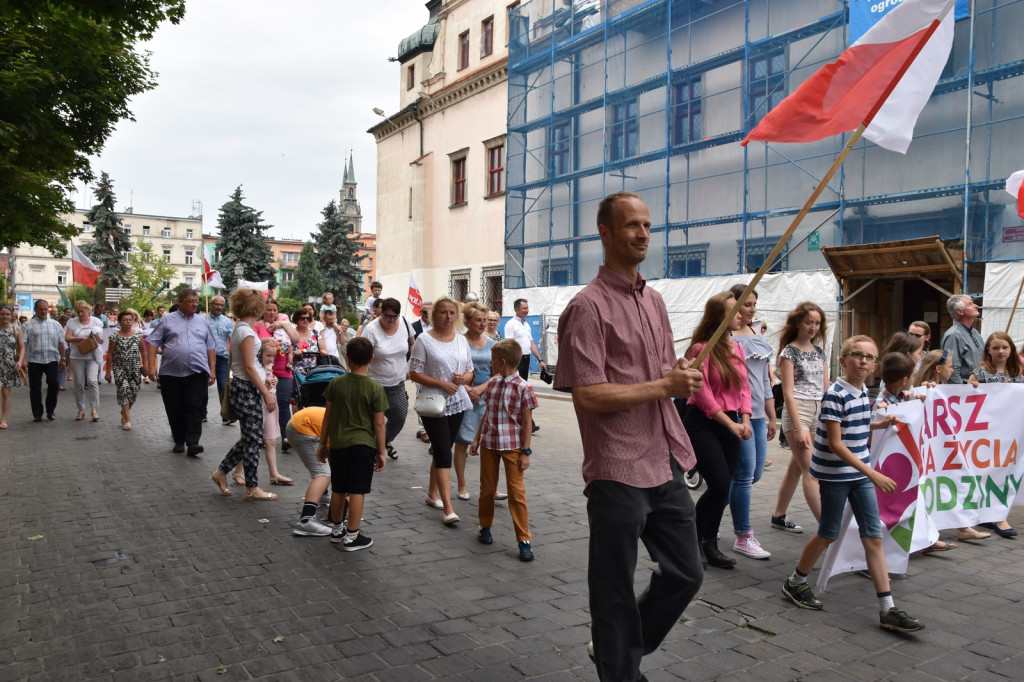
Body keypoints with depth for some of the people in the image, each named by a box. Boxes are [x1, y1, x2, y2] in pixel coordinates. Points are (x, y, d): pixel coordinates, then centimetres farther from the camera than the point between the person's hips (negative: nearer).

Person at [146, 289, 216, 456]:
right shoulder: (167, 320, 6)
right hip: (171, 374, -1)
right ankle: (179, 441, 19)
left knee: (195, 409, -8)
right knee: (175, 410, 6)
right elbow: (153, 342, 4)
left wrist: (212, 370, 11)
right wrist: (151, 366, -5)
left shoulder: (202, 321, 14)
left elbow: (210, 347, 16)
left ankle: (192, 442, -9)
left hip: (197, 373, 1)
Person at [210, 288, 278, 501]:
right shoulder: (246, 331, -16)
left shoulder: (240, 329, 13)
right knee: (253, 438, -1)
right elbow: (249, 367, -19)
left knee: (249, 437, 16)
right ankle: (252, 489, 8)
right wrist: (266, 393, -18)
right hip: (247, 390, -10)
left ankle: (221, 473, 25)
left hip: (241, 388, 10)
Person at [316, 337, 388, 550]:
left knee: (338, 489, 16)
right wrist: (381, 452, 0)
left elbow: (328, 415, 4)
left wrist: (323, 443, 15)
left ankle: (337, 529, 32)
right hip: (364, 445, -3)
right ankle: (351, 536, 5)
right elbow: (379, 423, -8)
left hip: (338, 444, 4)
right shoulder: (375, 388, -10)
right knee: (357, 491, 2)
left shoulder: (336, 383, -2)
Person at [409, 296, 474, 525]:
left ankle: (432, 493, 33)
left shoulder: (461, 340, 9)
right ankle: (448, 509, -11)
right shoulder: (424, 340, -7)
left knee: (441, 450, 16)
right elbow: (414, 373, -10)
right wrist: (441, 384, -18)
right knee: (444, 454, -11)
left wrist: (464, 378, -9)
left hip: (457, 404, 5)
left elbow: (470, 372, 15)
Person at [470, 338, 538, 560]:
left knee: (516, 491, -3)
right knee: (487, 487, 14)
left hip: (512, 445, -5)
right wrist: (476, 439, 12)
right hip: (489, 442, 5)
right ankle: (485, 527, 33)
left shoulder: (523, 388, -13)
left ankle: (524, 540, 4)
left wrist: (526, 452, -10)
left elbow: (527, 423, -10)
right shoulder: (493, 384, 4)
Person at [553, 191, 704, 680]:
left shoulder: (654, 301, 14)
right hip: (618, 471, -8)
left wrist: (685, 377, -1)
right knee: (615, 589, 8)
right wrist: (664, 387, -14)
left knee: (685, 574, 17)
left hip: (666, 464, 8)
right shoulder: (588, 306, -12)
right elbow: (589, 395, -18)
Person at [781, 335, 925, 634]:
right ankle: (795, 583, 27)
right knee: (829, 534, 6)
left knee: (873, 536, 3)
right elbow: (835, 444, -21)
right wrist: (871, 473, -24)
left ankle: (887, 609, 7)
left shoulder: (863, 392, 5)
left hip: (860, 473, 7)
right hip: (834, 475, -7)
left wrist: (880, 424, 7)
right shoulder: (835, 395, -18)